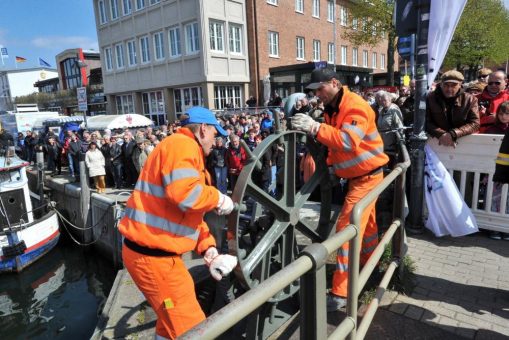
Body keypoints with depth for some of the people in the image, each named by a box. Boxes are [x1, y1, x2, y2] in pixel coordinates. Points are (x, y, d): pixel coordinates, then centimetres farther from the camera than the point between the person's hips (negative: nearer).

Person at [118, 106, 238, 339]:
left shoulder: (186, 150, 19)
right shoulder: (182, 145, -14)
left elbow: (192, 213, 17)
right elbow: (186, 194, -33)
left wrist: (209, 251, 8)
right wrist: (219, 198, -13)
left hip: (156, 252, 11)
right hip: (153, 256, -11)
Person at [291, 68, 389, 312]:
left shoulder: (355, 105, -21)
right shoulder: (331, 108, 7)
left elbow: (349, 141, -37)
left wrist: (314, 127, -44)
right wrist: (331, 165, 4)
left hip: (367, 174, -9)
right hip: (356, 174, 9)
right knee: (366, 221, 22)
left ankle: (340, 293, -8)